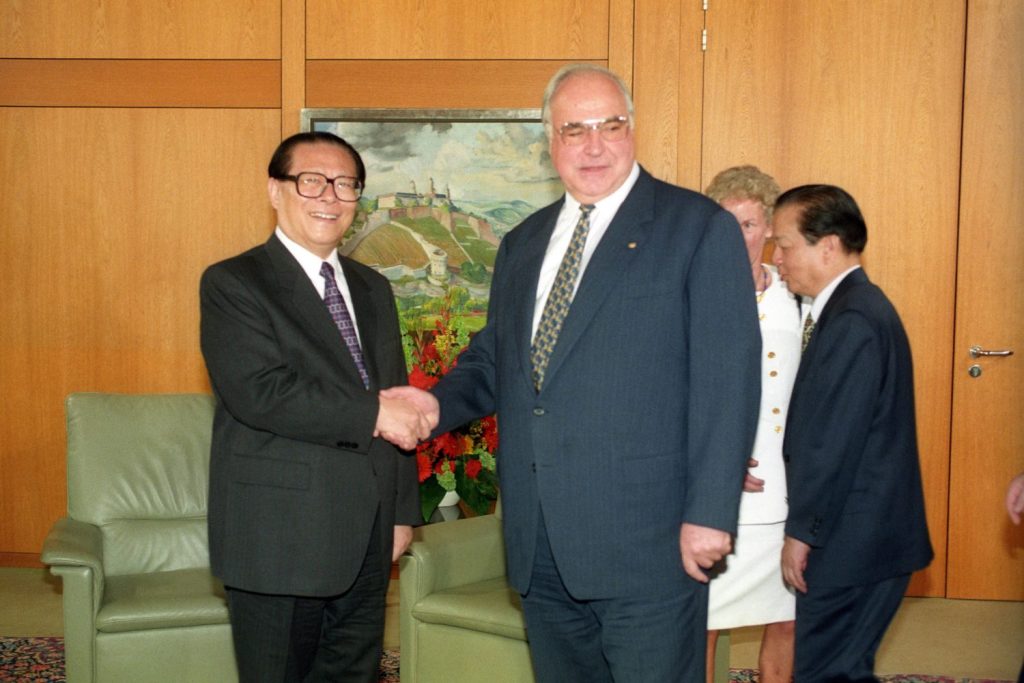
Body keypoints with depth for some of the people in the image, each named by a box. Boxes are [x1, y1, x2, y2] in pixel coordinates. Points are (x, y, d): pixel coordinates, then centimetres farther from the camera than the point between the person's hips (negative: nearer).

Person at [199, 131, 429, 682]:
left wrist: (402, 510, 13)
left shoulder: (372, 289, 15)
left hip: (368, 541, 6)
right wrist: (372, 414, -19)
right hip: (279, 541, -6)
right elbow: (258, 392, -21)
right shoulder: (232, 284, -6)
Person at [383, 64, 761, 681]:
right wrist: (439, 403, 0)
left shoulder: (701, 228, -4)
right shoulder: (523, 243, 16)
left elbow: (727, 380, -10)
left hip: (646, 539, -5)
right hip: (540, 544, 6)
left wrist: (710, 513, -15)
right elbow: (493, 358, 21)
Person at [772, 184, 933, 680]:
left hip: (853, 544, -10)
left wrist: (802, 531, -14)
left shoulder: (852, 319, -19)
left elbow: (833, 441, -21)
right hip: (860, 538, 10)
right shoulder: (855, 307, 13)